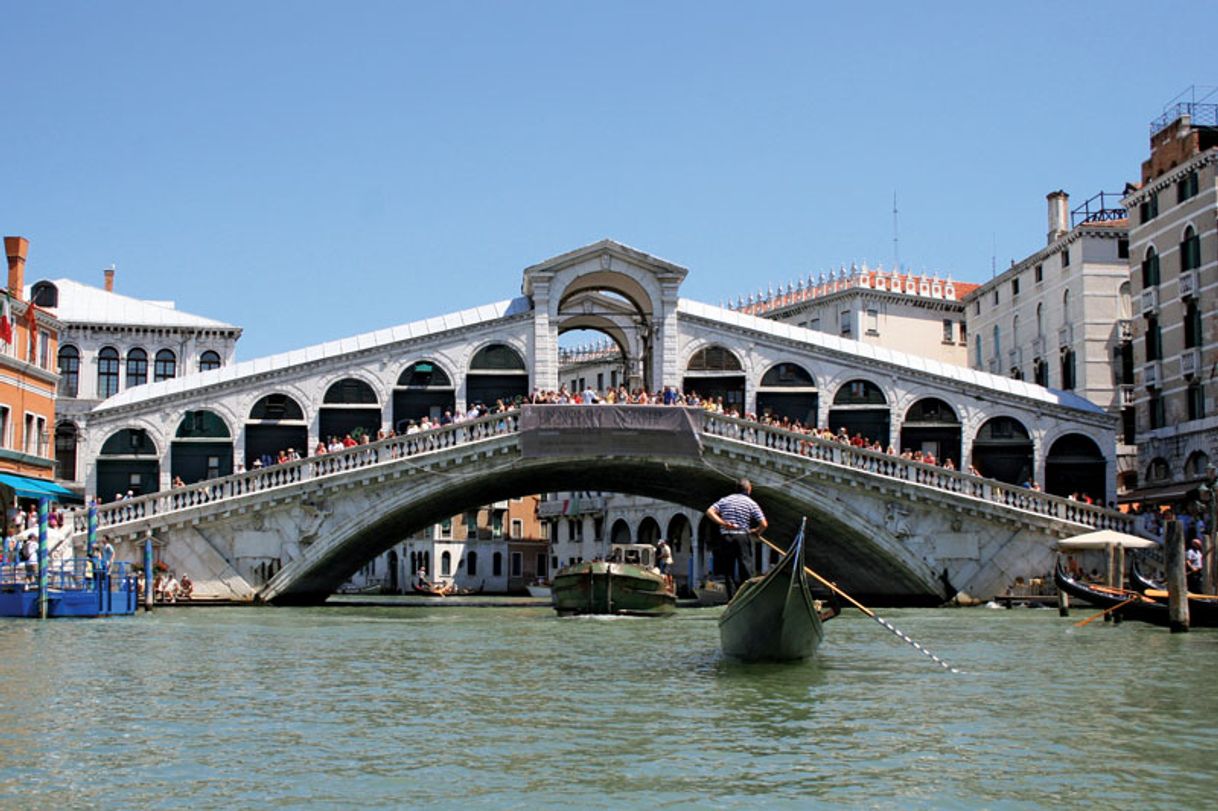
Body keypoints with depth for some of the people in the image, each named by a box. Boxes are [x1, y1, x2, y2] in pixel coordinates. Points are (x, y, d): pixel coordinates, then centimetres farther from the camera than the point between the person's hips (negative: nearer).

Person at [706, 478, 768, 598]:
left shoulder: (725, 500, 10)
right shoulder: (751, 503, 3)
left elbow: (709, 512, -3)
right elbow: (763, 524, -5)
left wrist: (722, 523, -3)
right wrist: (756, 532, 14)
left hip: (725, 537, 2)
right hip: (742, 537, -2)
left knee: (728, 569, 7)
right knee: (745, 568, 3)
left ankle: (732, 597, 5)